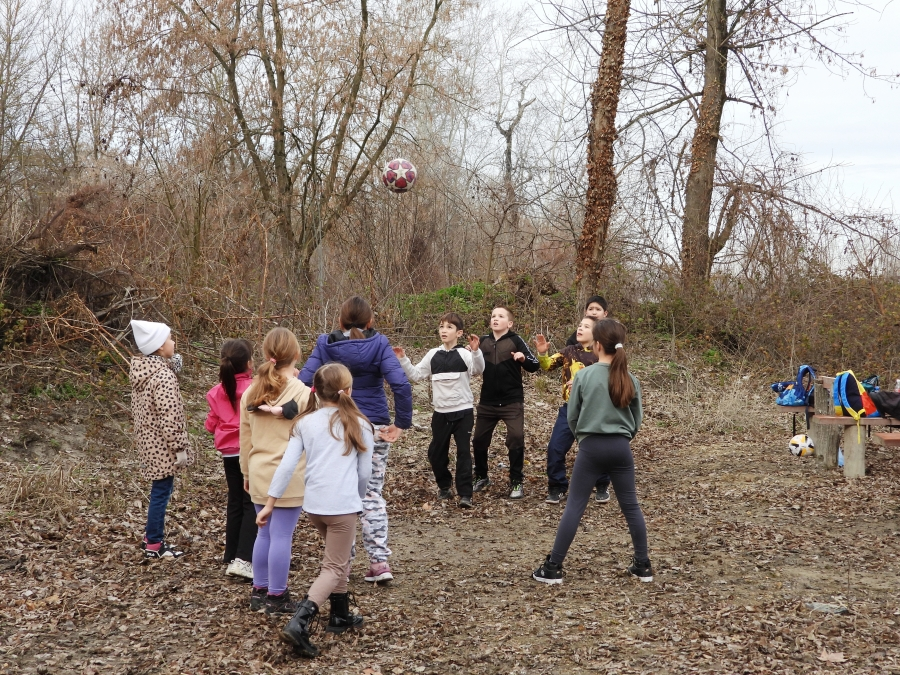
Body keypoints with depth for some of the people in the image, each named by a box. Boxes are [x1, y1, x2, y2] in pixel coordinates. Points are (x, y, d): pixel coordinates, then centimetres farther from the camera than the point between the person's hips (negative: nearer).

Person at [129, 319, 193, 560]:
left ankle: (152, 536, 30)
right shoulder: (164, 375, -22)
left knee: (161, 488, 20)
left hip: (148, 440, 9)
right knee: (161, 491, 2)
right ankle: (154, 545, 11)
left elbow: (136, 408, 14)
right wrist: (180, 447, -18)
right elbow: (170, 416, -23)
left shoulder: (141, 371, 6)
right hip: (162, 444, -9)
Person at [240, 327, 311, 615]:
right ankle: (276, 597, 8)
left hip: (260, 475, 6)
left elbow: (245, 437, 12)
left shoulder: (251, 392, 6)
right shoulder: (302, 393, -12)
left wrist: (247, 472, 22)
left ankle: (259, 591, 25)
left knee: (264, 533, 16)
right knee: (282, 536, 1)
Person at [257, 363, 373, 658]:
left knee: (338, 559, 25)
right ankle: (299, 622, -16)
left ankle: (340, 616, 32)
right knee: (334, 568, 2)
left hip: (313, 505, 5)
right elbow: (365, 472, 4)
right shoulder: (359, 425, -1)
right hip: (342, 505, -4)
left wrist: (270, 502, 3)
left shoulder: (305, 422, 5)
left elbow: (287, 465, -1)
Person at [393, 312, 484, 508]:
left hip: (463, 411, -5)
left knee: (464, 453, -2)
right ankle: (445, 486, 33)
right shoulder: (433, 355, 6)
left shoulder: (465, 353, -8)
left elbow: (478, 369, -26)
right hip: (441, 413, 5)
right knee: (435, 452, 11)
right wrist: (403, 360, -4)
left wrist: (476, 351, -43)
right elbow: (416, 375, 9)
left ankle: (465, 494, 3)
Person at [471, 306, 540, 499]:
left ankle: (516, 482, 6)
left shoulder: (515, 341, -6)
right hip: (487, 402, 4)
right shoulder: (483, 341, 4)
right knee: (479, 440, 11)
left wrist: (524, 358, -30)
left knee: (516, 439, -8)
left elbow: (534, 366, -9)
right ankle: (481, 477, 32)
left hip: (512, 402, -4)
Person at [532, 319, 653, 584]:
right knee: (631, 506, 13)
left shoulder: (584, 375, -7)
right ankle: (643, 565, 21)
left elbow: (572, 416, 1)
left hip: (592, 447, -2)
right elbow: (637, 419, 7)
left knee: (574, 506, 1)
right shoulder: (630, 379, 0)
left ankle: (553, 568, 4)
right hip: (621, 447, 3)